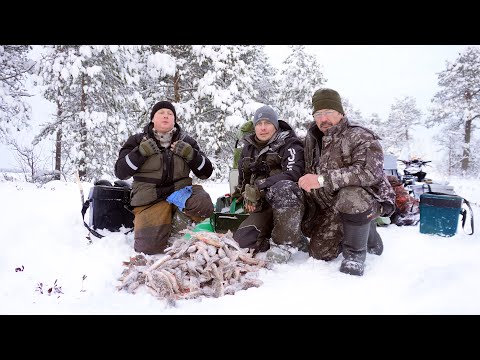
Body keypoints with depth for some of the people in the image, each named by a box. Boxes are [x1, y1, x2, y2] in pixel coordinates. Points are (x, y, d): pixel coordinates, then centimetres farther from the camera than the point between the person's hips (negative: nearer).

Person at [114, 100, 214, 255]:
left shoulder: (186, 142, 9)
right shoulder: (138, 141, 6)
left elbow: (206, 172, 6)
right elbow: (120, 173, -1)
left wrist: (190, 154, -11)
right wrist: (141, 152, -13)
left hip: (180, 192, 1)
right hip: (150, 200, -1)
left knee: (203, 205, -32)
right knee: (149, 248, -17)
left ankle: (179, 221, -3)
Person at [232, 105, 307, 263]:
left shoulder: (289, 144, -5)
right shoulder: (248, 148, 13)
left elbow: (293, 174, -24)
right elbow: (243, 180, 23)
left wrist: (259, 186, -29)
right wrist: (246, 196, 4)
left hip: (291, 200, -5)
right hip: (265, 206, 5)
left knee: (281, 188, -40)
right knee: (242, 240, -18)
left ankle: (286, 241, -21)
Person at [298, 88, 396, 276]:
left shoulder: (360, 137, -18)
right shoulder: (312, 139, 4)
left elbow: (370, 171, -37)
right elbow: (309, 180, 14)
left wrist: (323, 180, -42)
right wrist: (308, 219, 12)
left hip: (368, 200, -7)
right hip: (331, 207, 7)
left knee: (350, 195, -40)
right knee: (320, 253, 5)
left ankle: (356, 253, -16)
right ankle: (367, 233, 27)